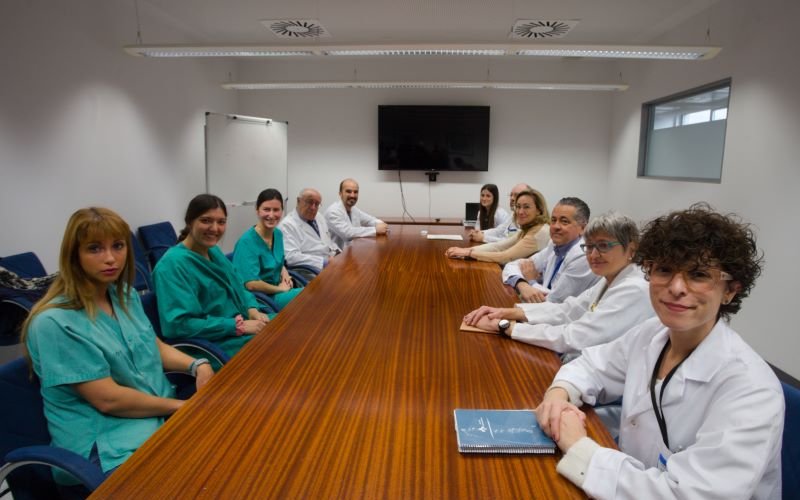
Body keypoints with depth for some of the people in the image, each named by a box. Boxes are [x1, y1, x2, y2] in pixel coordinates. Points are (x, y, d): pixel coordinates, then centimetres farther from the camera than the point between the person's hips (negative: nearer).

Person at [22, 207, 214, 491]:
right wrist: (181, 405, -13)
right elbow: (108, 399, -19)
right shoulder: (54, 322, -18)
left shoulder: (125, 295, 6)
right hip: (107, 446, -7)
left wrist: (197, 365, -6)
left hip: (162, 415, 7)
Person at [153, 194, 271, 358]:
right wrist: (239, 326, -24)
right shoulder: (173, 264, -18)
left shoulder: (214, 251, 9)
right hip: (214, 344, -9)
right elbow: (179, 324, -25)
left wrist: (252, 309, -3)